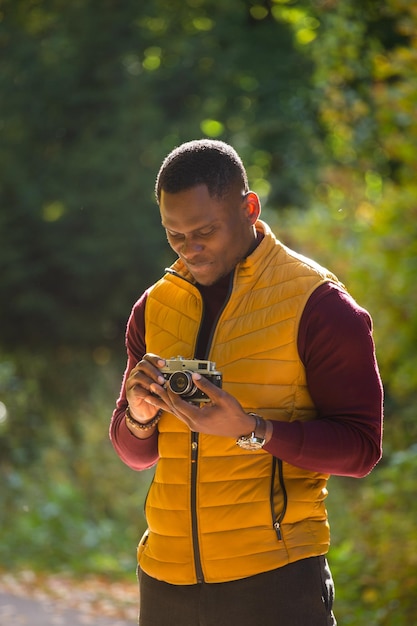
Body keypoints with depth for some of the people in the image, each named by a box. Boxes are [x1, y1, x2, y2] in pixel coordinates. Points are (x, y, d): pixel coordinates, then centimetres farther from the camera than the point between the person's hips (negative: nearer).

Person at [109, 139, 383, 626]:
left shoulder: (317, 304, -5)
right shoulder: (154, 307, 11)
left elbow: (360, 448, -9)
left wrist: (250, 431, -21)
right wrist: (139, 417, -5)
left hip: (273, 580, -5)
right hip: (165, 578, 5)